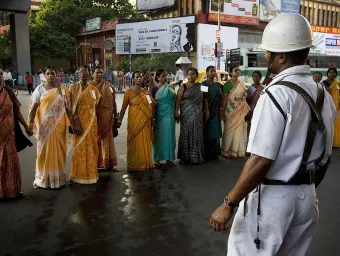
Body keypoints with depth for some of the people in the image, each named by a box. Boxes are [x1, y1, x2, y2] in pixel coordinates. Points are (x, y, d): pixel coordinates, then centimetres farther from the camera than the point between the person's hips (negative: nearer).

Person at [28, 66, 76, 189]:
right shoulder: (40, 89, 1)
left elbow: (68, 107, 4)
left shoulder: (62, 90, 3)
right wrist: (30, 123, -12)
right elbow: (34, 107, -3)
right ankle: (42, 178, 15)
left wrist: (73, 121, -1)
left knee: (58, 151, 8)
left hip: (59, 125, 1)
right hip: (44, 125, -1)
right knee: (44, 151, 5)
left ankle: (58, 177, 21)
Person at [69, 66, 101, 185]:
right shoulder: (73, 88, -2)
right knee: (79, 148, -2)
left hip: (91, 121, 3)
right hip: (78, 121, -3)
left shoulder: (93, 89, 7)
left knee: (91, 148, 8)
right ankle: (76, 175, 7)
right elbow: (71, 107, -8)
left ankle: (90, 173, 21)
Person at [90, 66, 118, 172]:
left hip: (107, 117, 3)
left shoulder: (108, 86, 9)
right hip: (95, 116, -2)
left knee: (108, 139, 7)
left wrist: (116, 116, 8)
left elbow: (113, 102, 10)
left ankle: (109, 163, 15)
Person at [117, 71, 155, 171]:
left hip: (145, 121, 3)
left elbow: (152, 105, 12)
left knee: (145, 142, 7)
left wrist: (153, 118, 5)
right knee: (134, 142, 2)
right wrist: (120, 120, -3)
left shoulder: (146, 91, 10)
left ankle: (146, 163, 18)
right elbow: (123, 108, -1)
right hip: (134, 121, -3)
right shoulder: (129, 92, -1)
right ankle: (134, 164, 12)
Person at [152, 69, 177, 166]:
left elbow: (174, 100, 14)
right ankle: (157, 159, 13)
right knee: (158, 137, 3)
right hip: (159, 116, -4)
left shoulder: (169, 88, 10)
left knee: (169, 136, 7)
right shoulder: (155, 89, -3)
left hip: (169, 116, 4)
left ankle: (169, 158, 17)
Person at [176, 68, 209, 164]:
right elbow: (178, 100, -3)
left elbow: (205, 100, 9)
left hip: (197, 115, 2)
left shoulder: (200, 87, 8)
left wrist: (206, 112, 4)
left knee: (197, 134, 4)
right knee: (185, 134, 2)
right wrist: (176, 112, -12)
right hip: (186, 114, -2)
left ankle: (196, 156, 13)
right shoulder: (183, 87, 2)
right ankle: (185, 157, 9)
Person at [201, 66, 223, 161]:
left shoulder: (218, 85, 10)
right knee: (205, 134, -2)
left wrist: (221, 111, 4)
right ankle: (205, 154, 4)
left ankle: (214, 153, 12)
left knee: (215, 134, 4)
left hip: (215, 113, 3)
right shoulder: (202, 85, 1)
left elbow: (221, 99, 11)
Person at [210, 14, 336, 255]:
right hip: (307, 197, 8)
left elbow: (261, 161, -24)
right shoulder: (323, 94, 4)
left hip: (272, 197, -7)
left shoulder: (276, 94, -19)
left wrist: (229, 204, -17)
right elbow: (324, 156, 11)